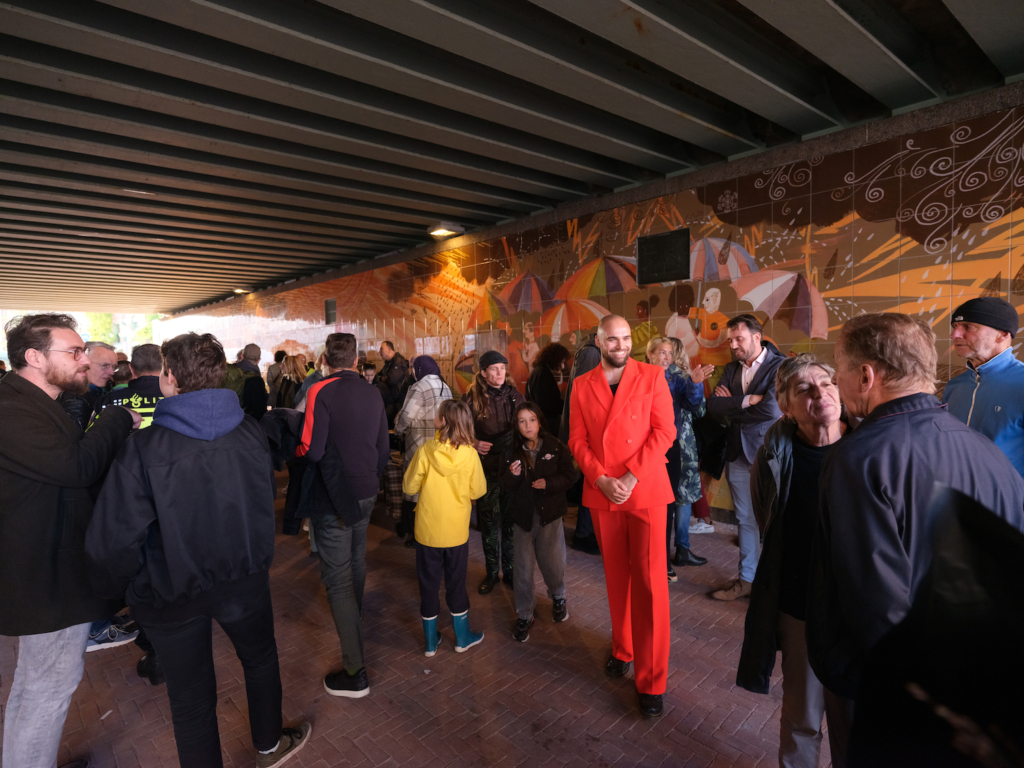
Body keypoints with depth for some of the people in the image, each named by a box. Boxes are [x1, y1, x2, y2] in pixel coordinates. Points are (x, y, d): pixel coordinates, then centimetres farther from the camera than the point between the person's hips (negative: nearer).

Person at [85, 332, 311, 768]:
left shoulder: (142, 448, -23)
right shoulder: (250, 431, -11)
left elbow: (114, 540, -21)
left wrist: (115, 589, -2)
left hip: (172, 594, -3)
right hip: (244, 578, 3)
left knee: (191, 699, 17)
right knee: (260, 659, 27)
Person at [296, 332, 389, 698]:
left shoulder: (321, 392, -16)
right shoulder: (372, 394, 2)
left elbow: (312, 450, -22)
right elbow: (383, 450, 8)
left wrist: (294, 450, 1)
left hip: (333, 499, -7)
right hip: (365, 493, 7)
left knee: (337, 578, -1)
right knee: (355, 563, 27)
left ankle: (355, 672, 3)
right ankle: (355, 624, 50)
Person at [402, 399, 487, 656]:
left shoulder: (425, 451, -16)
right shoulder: (469, 454, -14)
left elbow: (409, 487, -9)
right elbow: (478, 491, -5)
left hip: (427, 530, 0)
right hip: (456, 531, 1)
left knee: (428, 585, 16)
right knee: (456, 583, 18)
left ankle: (431, 641, 30)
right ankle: (463, 638, 32)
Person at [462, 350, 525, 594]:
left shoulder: (513, 395, 4)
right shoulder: (470, 398, -2)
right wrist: (475, 444, -15)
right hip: (486, 469, -1)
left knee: (511, 521, 8)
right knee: (488, 523, 10)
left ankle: (510, 571, 25)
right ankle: (491, 572, 27)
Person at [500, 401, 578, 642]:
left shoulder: (555, 447, -5)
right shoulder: (511, 452, 0)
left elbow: (570, 475, -4)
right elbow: (506, 488, 1)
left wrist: (548, 483, -18)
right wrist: (512, 476, -19)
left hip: (549, 514, -1)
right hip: (522, 516, 1)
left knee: (552, 563, 6)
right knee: (523, 568, 6)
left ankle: (558, 597, 39)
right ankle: (524, 615, 23)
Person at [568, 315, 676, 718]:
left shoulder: (652, 376, -1)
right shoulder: (582, 386, 6)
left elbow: (664, 431, -6)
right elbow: (577, 440, 4)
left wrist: (631, 477, -14)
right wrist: (602, 479, -10)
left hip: (645, 491, -2)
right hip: (602, 493, 3)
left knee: (649, 582, -1)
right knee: (616, 576, 15)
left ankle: (651, 680, 12)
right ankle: (622, 649, 35)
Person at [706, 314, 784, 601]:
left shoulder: (780, 366, -10)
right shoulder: (731, 369, 9)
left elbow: (772, 408, -23)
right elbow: (714, 405, -3)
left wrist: (732, 405, -11)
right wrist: (748, 401, -16)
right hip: (738, 454, 6)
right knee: (746, 520, 16)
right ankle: (747, 579, 29)